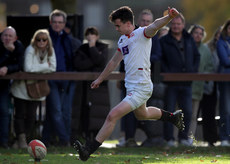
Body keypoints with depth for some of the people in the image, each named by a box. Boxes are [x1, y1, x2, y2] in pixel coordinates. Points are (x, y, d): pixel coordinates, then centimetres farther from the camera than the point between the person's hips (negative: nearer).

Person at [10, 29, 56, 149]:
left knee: (31, 116, 0)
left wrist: (37, 69, -15)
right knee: (20, 114, -3)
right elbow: (28, 68, -24)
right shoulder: (30, 50, -16)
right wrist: (45, 66, -13)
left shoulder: (50, 50, 0)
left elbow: (53, 68, -5)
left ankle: (23, 140, 7)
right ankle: (21, 139, 1)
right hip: (22, 87, -4)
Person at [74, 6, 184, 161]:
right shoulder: (122, 40, 14)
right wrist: (100, 79, 36)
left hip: (141, 87, -10)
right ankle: (173, 116, 52)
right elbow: (114, 62, 27)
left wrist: (169, 17, -52)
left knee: (112, 116, -17)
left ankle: (89, 149, -15)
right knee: (141, 114, 31)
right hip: (131, 87, 10)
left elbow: (155, 25, -33)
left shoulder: (141, 33, -11)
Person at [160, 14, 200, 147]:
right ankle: (169, 139, 2)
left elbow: (197, 56, 17)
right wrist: (167, 73, -14)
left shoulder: (189, 40, 13)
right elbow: (160, 60, -3)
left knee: (187, 111, 3)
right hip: (170, 83, -3)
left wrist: (194, 71, 3)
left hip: (186, 82, 3)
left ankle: (184, 137, 14)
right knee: (169, 111, -2)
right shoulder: (164, 41, 1)